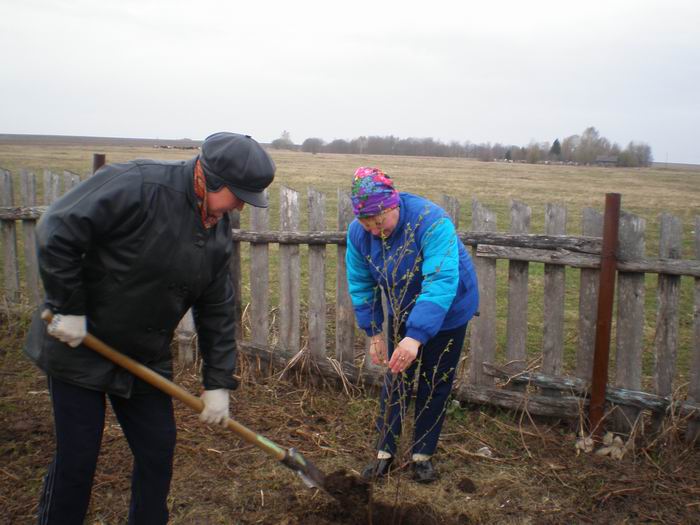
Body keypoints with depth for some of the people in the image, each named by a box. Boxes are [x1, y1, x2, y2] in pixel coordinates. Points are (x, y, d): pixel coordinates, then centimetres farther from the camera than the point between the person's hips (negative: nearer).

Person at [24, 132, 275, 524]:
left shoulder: (220, 231, 0)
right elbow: (56, 233, -24)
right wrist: (68, 308, -21)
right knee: (77, 458, 3)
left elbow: (218, 311, 4)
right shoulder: (138, 185, -23)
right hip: (79, 348, -6)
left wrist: (218, 383, 3)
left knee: (158, 453, 11)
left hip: (147, 359, 6)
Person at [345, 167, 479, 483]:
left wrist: (416, 336, -52)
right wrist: (373, 333, -9)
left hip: (446, 312, -4)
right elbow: (361, 285, -6)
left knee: (435, 385, 7)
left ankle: (423, 454, 23)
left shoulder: (431, 221, -36)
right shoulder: (358, 232, -19)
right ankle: (385, 452, 21)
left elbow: (441, 283, -45)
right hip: (402, 312, 4)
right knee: (396, 378, 8)